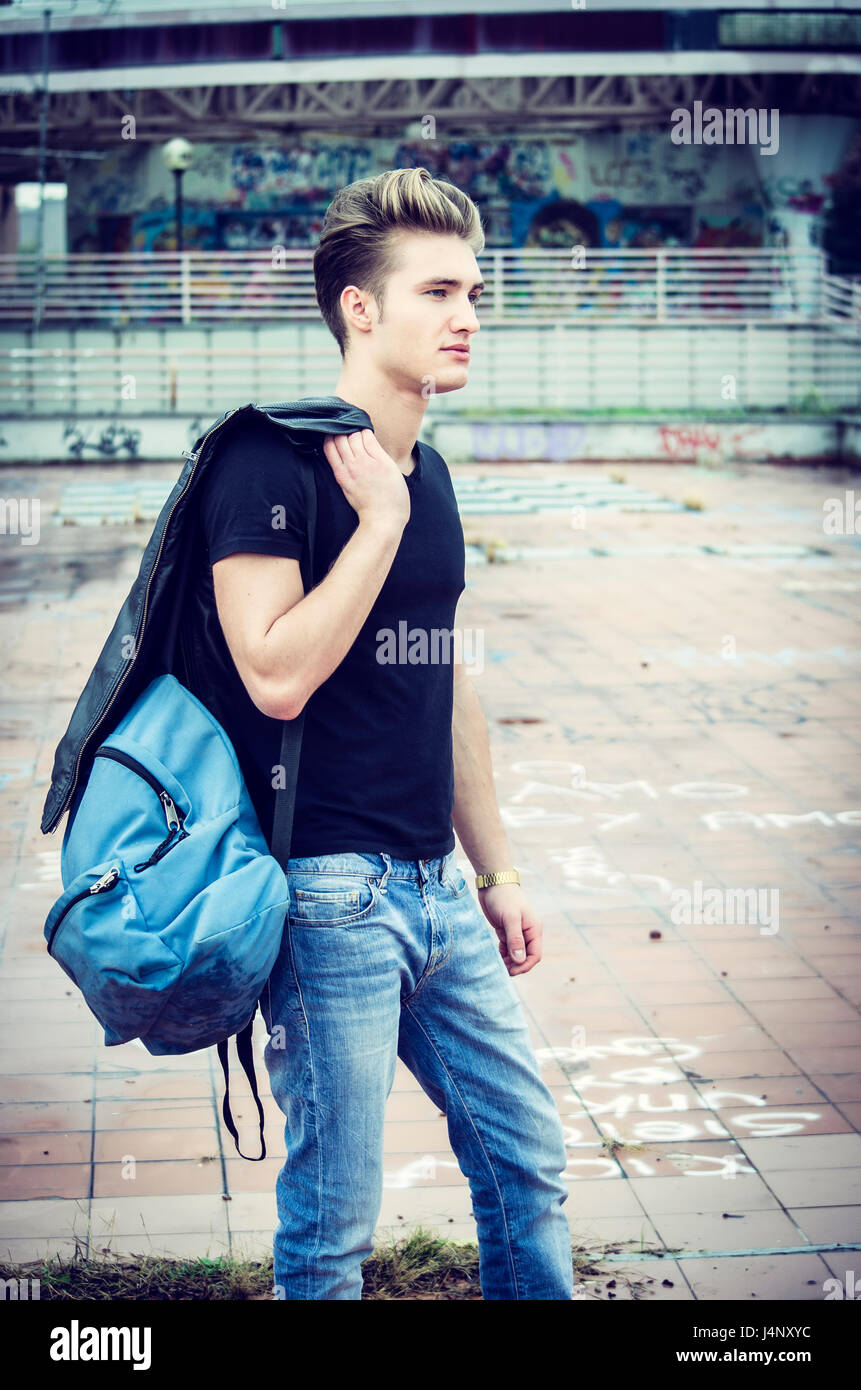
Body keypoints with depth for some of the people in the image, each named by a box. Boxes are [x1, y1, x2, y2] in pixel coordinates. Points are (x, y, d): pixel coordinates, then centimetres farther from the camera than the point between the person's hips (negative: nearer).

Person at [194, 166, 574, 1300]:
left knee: (527, 1160, 14)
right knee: (334, 1219, 2)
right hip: (331, 894, -7)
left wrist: (498, 871, 20)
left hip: (437, 892, 8)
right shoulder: (270, 462, -12)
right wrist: (381, 519, -17)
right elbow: (276, 675, -23)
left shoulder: (429, 475, 12)